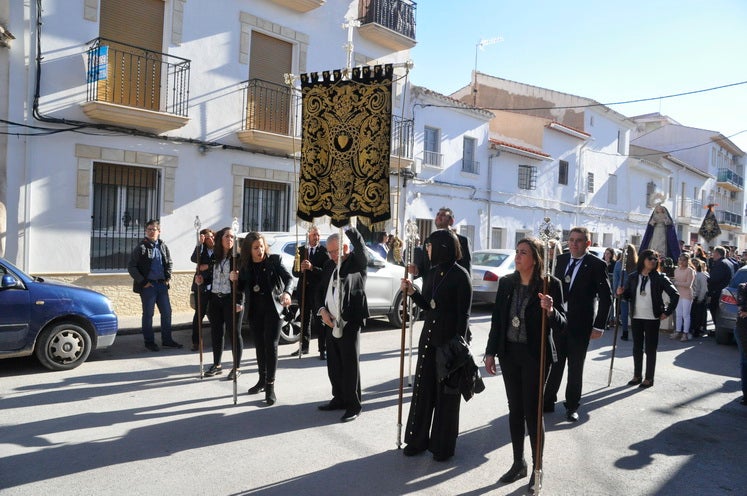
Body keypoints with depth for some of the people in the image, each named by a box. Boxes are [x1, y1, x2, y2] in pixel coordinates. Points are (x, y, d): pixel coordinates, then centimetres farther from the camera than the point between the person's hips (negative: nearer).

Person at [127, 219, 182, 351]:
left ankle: (167, 340, 18)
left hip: (162, 284, 5)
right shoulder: (141, 247, -5)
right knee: (148, 314, 3)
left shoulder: (163, 246, 9)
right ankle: (149, 342, 14)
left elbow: (169, 263, 21)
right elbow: (131, 267, -6)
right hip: (148, 285, -5)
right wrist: (142, 282, -10)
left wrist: (168, 277, 7)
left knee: (166, 312, 7)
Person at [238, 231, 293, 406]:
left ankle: (270, 386, -3)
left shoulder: (274, 260, -6)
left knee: (271, 346, -8)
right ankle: (262, 380, 28)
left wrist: (287, 292, -36)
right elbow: (242, 287, 12)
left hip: (272, 308, -4)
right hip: (254, 310, 5)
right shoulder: (245, 265, 5)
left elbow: (288, 277, -16)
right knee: (259, 346, 14)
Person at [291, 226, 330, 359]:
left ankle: (323, 349, 4)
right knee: (304, 319, 15)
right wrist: (301, 269, -16)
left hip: (318, 290, -4)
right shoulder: (301, 250, 8)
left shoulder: (324, 251, -4)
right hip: (304, 289, 5)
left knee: (319, 320, -2)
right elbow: (295, 272, 6)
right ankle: (304, 346, 27)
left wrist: (311, 267, -24)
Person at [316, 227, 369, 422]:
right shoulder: (329, 265, 14)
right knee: (334, 364, 14)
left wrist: (348, 228, -35)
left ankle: (353, 405, 11)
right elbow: (321, 290, 17)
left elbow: (360, 245, -27)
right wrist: (323, 310, 2)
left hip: (350, 322, -7)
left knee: (350, 364, -1)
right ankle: (339, 399, 29)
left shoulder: (357, 262, -5)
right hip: (331, 322, 7)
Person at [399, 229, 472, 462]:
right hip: (428, 335, 7)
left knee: (446, 391, 6)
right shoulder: (431, 273, 8)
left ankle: (443, 445, 21)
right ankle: (418, 438, 26)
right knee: (423, 386, 12)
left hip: (450, 337, -7)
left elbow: (464, 313, -14)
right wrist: (412, 292, -1)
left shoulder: (460, 275, -13)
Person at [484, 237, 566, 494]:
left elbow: (561, 325, -12)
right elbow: (497, 320, 7)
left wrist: (550, 311, -32)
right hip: (509, 353, 4)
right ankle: (518, 463, 31)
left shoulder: (550, 284, -11)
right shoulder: (506, 282, 1)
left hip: (535, 355, -4)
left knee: (532, 411, 4)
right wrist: (490, 352, 6)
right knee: (515, 409, 14)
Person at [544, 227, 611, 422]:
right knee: (554, 364, 10)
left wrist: (599, 326, -10)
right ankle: (548, 401, 24)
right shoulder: (561, 260, 4)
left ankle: (572, 406, 24)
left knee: (575, 367, 9)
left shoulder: (596, 265, -8)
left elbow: (606, 297, -7)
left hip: (580, 324, -3)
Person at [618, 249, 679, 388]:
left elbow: (675, 295, -4)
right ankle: (637, 376, 23)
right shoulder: (633, 277, 2)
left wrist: (667, 312, -6)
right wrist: (622, 293, -14)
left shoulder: (659, 278, -6)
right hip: (636, 317, 3)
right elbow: (628, 296, 7)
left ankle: (649, 378, 15)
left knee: (650, 349, 4)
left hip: (652, 318, -3)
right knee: (637, 348, 11)